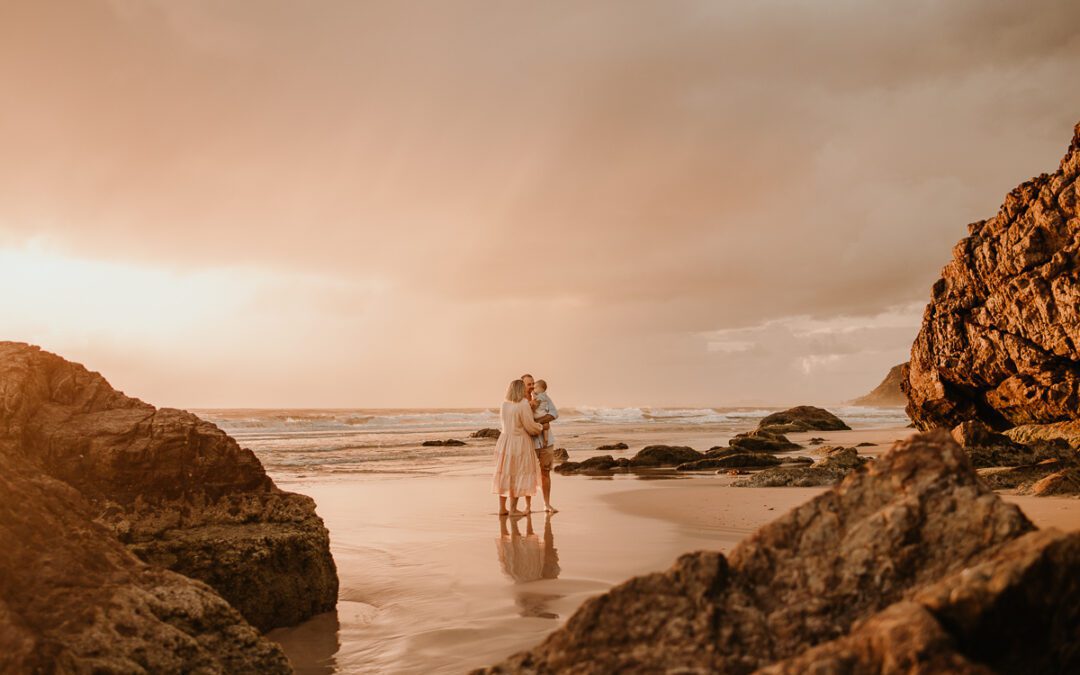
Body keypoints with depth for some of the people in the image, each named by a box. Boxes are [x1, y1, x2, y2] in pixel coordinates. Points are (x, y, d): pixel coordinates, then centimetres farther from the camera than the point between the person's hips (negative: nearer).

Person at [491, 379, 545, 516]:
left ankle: (502, 508, 17)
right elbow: (530, 426, -14)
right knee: (517, 475, 1)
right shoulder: (523, 404, -16)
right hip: (520, 444, -7)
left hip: (505, 441, 7)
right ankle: (513, 509, 3)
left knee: (505, 474, 12)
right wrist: (541, 428, 5)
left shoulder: (505, 404, 5)